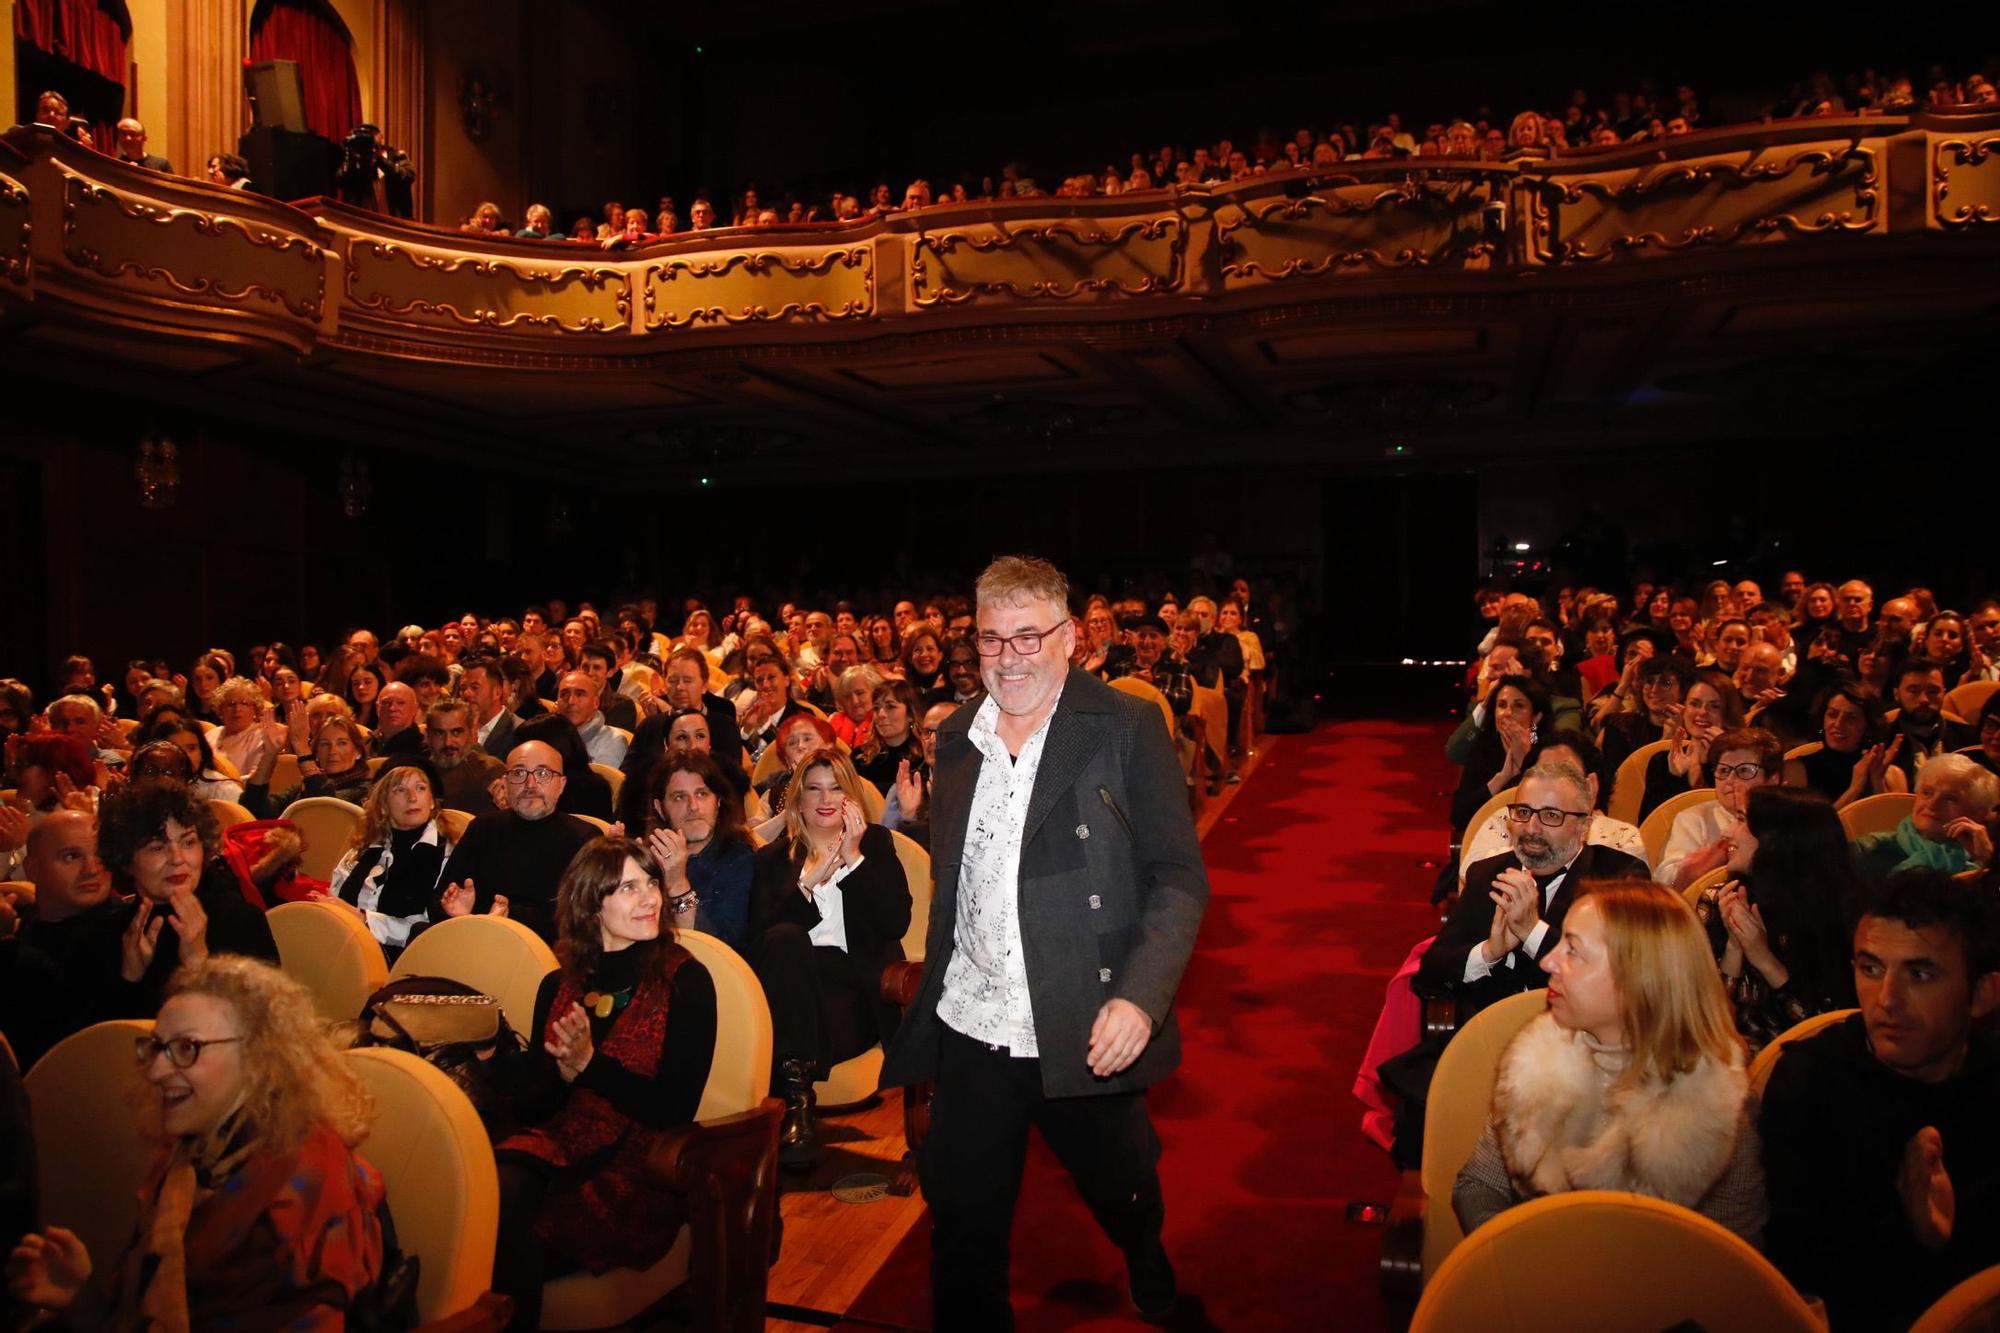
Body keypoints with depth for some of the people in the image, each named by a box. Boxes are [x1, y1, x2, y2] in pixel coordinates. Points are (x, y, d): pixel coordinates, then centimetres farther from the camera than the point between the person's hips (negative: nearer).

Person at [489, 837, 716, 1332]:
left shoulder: (685, 980, -3)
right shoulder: (559, 985, 12)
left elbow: (675, 1110, -8)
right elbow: (531, 1105, 11)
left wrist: (590, 1063, -17)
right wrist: (564, 1072, -11)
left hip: (638, 1164, -4)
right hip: (555, 1145, 4)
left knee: (515, 1249, -28)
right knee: (498, 1192, -31)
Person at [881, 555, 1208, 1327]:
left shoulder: (1127, 729, -9)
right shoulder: (956, 736, 6)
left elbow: (1179, 877, -11)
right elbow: (949, 879, 12)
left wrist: (1140, 997, -22)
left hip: (1087, 1034, -2)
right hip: (970, 1031, 3)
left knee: (1123, 1198, 22)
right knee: (962, 1228, 11)